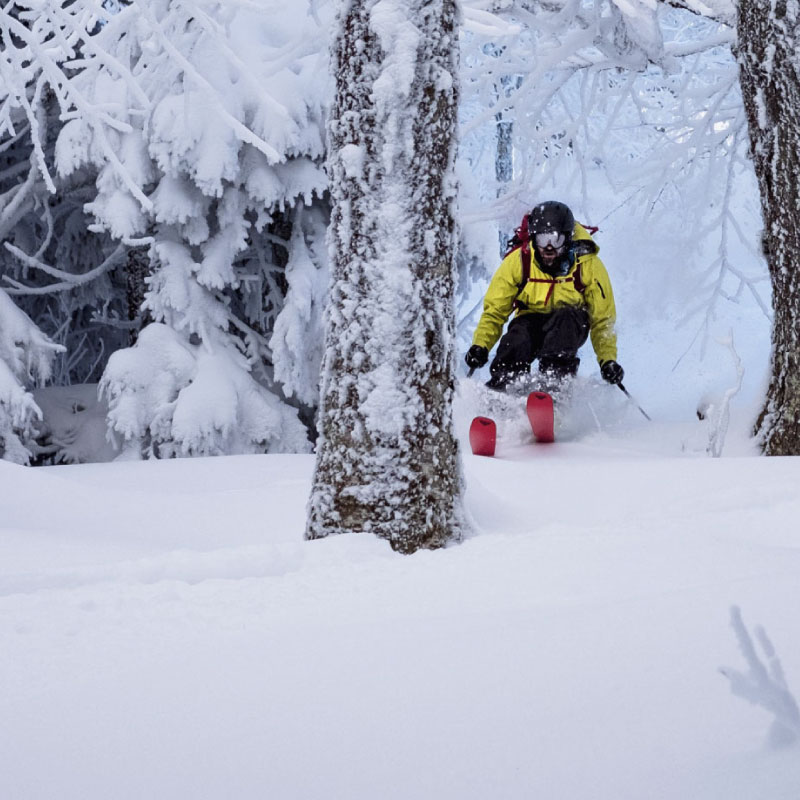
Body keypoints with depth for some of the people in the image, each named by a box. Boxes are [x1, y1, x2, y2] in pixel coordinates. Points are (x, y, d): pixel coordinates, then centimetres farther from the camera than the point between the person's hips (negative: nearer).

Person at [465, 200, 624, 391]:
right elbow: (494, 310, -4)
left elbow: (603, 318, -6)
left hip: (570, 327, 0)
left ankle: (558, 376, -44)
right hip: (532, 320, 0)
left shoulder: (588, 265, -14)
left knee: (565, 316, -35)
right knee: (517, 338, -34)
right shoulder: (518, 261, -13)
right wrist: (480, 345, -19)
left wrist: (608, 360, -17)